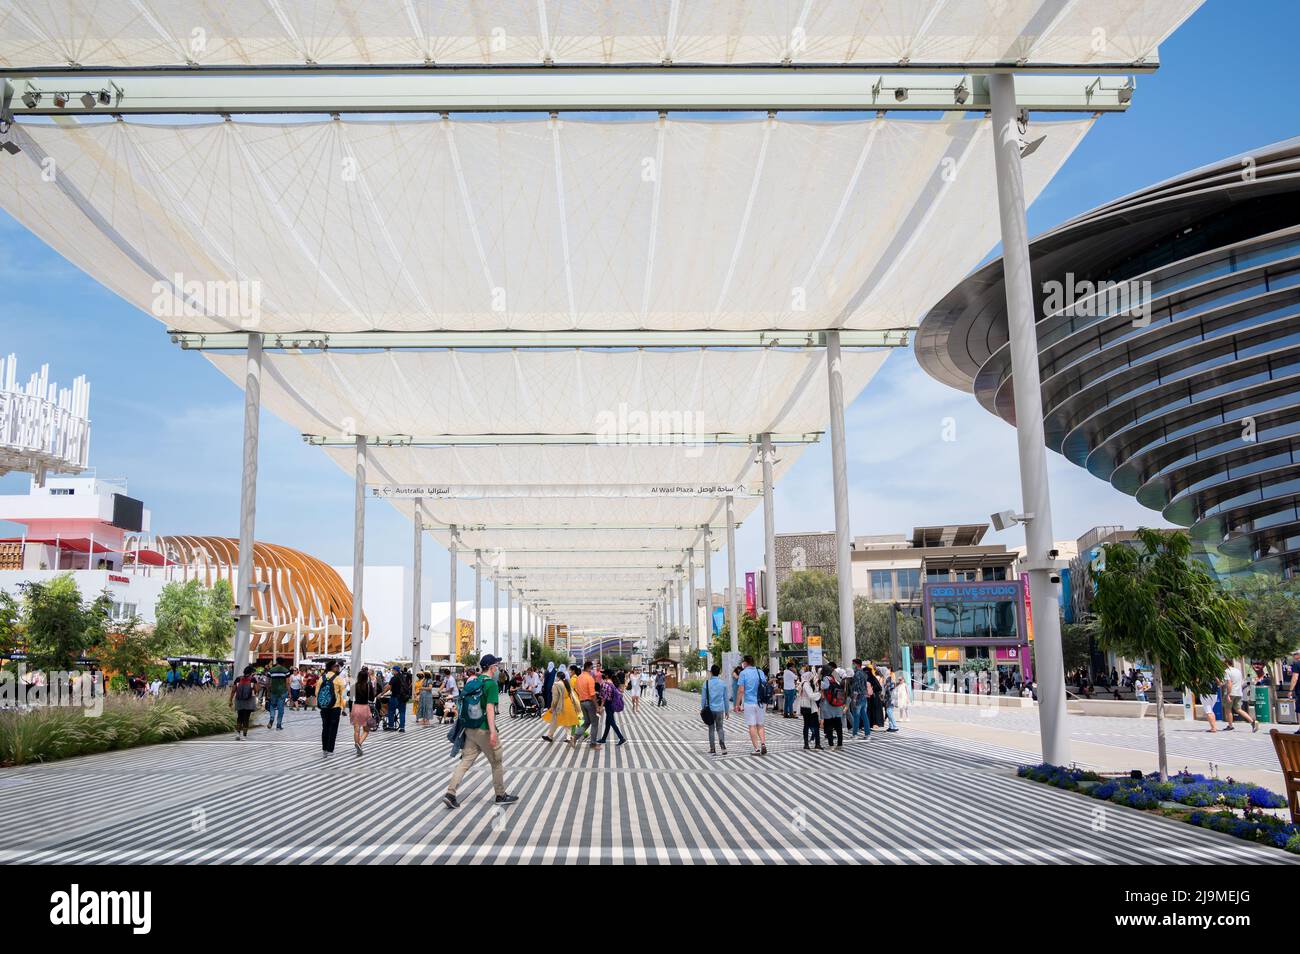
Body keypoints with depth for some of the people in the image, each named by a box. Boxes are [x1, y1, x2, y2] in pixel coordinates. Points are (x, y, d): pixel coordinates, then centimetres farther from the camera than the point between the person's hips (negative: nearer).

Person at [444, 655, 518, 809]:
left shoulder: (472, 681, 8)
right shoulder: (491, 683, -14)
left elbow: (463, 701, 14)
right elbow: (490, 708, -22)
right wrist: (493, 731, -26)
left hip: (470, 729, 7)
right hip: (484, 730, -7)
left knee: (466, 761, 7)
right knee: (496, 763, 9)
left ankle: (450, 793, -3)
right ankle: (501, 795, 20)